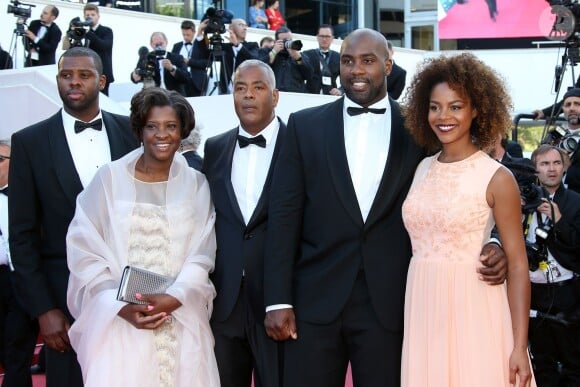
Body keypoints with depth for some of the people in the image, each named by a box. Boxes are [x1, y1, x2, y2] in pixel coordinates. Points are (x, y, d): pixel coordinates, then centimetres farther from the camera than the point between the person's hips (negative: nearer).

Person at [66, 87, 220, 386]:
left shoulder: (196, 185, 7)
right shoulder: (110, 178, 1)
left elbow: (202, 256, 3)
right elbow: (85, 251, -1)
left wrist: (174, 298, -13)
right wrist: (121, 305, -11)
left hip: (182, 322, 2)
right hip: (118, 321, -1)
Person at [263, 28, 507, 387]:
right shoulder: (305, 126, 5)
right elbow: (284, 216, 2)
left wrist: (489, 244, -12)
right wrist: (278, 300, -4)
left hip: (389, 303, 0)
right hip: (315, 300, 1)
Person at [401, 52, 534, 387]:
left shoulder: (497, 178, -7)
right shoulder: (422, 169, 8)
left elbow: (518, 264, -8)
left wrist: (519, 346, -14)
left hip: (472, 312, -4)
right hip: (423, 310, 5)